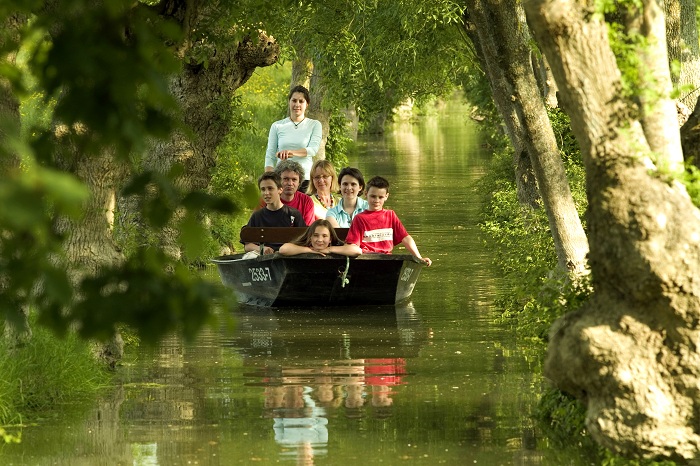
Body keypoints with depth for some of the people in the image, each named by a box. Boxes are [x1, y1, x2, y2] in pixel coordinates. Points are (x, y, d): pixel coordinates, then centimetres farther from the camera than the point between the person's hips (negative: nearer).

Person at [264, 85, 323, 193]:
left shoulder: (314, 125, 8)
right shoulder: (277, 126, 11)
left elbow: (313, 149, -6)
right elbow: (270, 156, 9)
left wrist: (292, 152, -24)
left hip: (305, 179, -1)